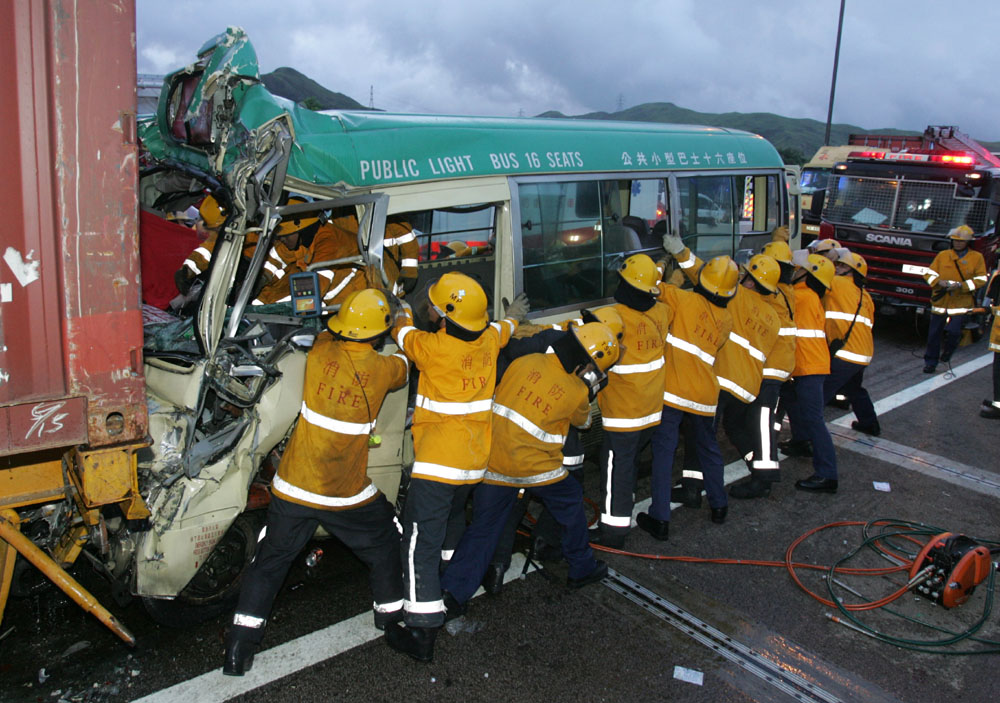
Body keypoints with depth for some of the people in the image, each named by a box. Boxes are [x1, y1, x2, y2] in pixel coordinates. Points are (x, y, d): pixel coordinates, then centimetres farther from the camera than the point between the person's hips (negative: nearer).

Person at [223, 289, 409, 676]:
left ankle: (240, 645, 14)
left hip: (294, 488, 2)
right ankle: (392, 613, 37)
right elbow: (404, 365, 15)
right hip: (348, 496, -1)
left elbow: (328, 335, 18)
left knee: (269, 562, 15)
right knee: (385, 548, 24)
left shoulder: (319, 354, -7)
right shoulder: (381, 369, -9)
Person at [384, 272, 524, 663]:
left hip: (436, 464, -7)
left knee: (421, 544, -4)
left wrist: (404, 312, 30)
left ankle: (422, 633, -5)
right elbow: (502, 329, 27)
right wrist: (512, 315, 51)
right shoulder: (488, 341, 1)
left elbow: (403, 333, 6)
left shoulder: (434, 347, -17)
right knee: (448, 524, 30)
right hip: (475, 462, 8)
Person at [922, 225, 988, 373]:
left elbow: (981, 280, -1)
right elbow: (929, 273, 7)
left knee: (954, 331, -13)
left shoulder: (977, 258, 2)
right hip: (940, 303, 2)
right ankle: (930, 362, 19)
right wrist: (939, 281, -14)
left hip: (961, 304, -2)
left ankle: (948, 351, 20)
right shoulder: (942, 255, 5)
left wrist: (960, 285, -15)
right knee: (934, 333, 5)